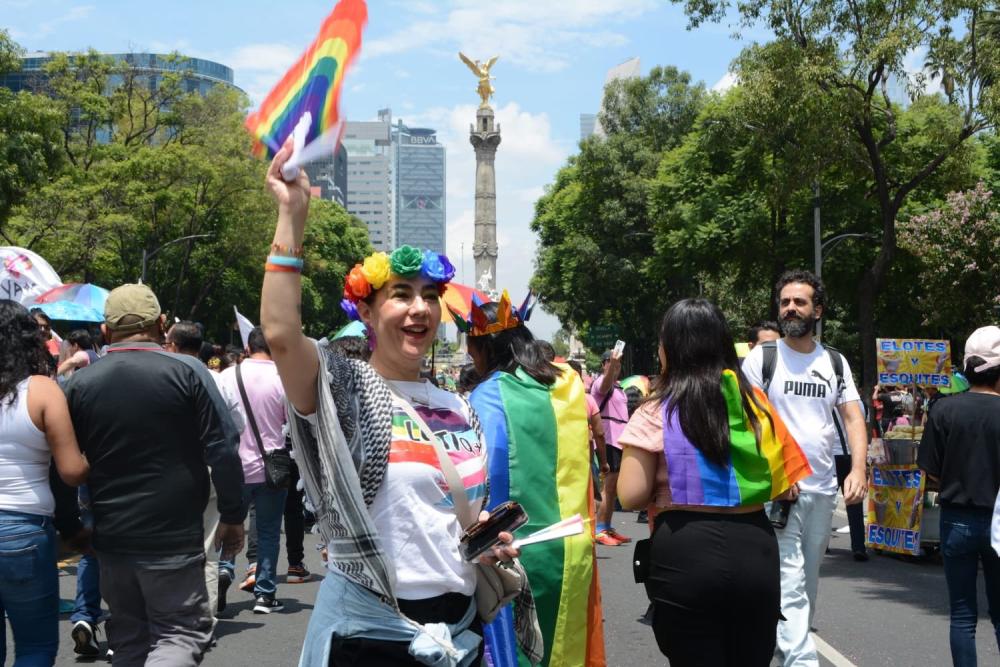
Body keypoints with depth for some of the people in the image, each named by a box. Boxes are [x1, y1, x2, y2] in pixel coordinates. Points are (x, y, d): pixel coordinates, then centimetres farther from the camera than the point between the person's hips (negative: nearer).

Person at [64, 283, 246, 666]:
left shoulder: (79, 384, 2)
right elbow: (223, 450, -10)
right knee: (182, 633, 4)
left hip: (111, 537, 4)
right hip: (174, 536, -4)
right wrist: (233, 516, -1)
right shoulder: (186, 372, -8)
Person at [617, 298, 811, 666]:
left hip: (686, 552, -4)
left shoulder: (656, 412, -6)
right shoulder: (754, 401, 6)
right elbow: (785, 484, 10)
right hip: (754, 547, 4)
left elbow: (632, 495, -9)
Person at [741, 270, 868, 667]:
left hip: (824, 488, 5)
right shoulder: (761, 357, -2)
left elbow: (853, 418, 5)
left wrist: (858, 469, -11)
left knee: (808, 580, 14)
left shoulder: (835, 362, 10)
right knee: (790, 583, -10)